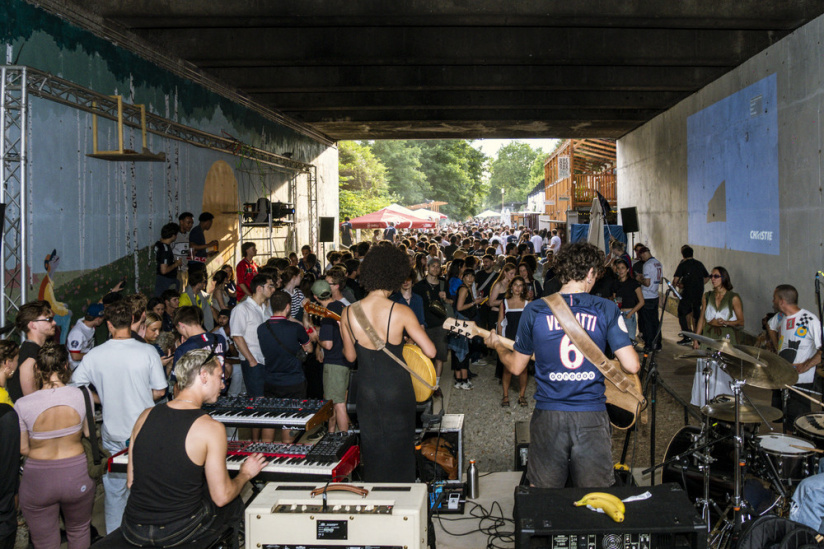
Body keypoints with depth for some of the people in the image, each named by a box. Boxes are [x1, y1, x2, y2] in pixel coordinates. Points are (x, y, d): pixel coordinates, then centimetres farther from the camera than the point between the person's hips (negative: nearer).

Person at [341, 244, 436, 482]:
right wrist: (414, 334, 5)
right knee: (400, 449, 17)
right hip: (397, 390, -2)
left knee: (373, 449, 20)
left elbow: (350, 356, 4)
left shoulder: (348, 314, -9)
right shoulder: (401, 312, -18)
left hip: (367, 392, 3)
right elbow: (430, 351, -14)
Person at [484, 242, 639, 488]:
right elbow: (632, 366, -8)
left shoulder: (534, 310, -1)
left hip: (548, 414, 1)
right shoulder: (607, 309, -3)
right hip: (592, 414, -1)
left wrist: (497, 345, 28)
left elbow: (516, 366, 8)